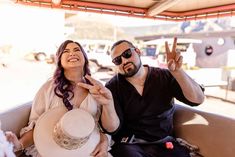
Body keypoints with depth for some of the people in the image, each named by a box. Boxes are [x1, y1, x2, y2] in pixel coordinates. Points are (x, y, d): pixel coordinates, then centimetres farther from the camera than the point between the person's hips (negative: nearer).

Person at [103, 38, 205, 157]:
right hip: (129, 145, -2)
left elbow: (197, 99, -8)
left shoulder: (165, 77, 1)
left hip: (163, 143, 2)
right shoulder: (113, 87, -3)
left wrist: (177, 71, -22)